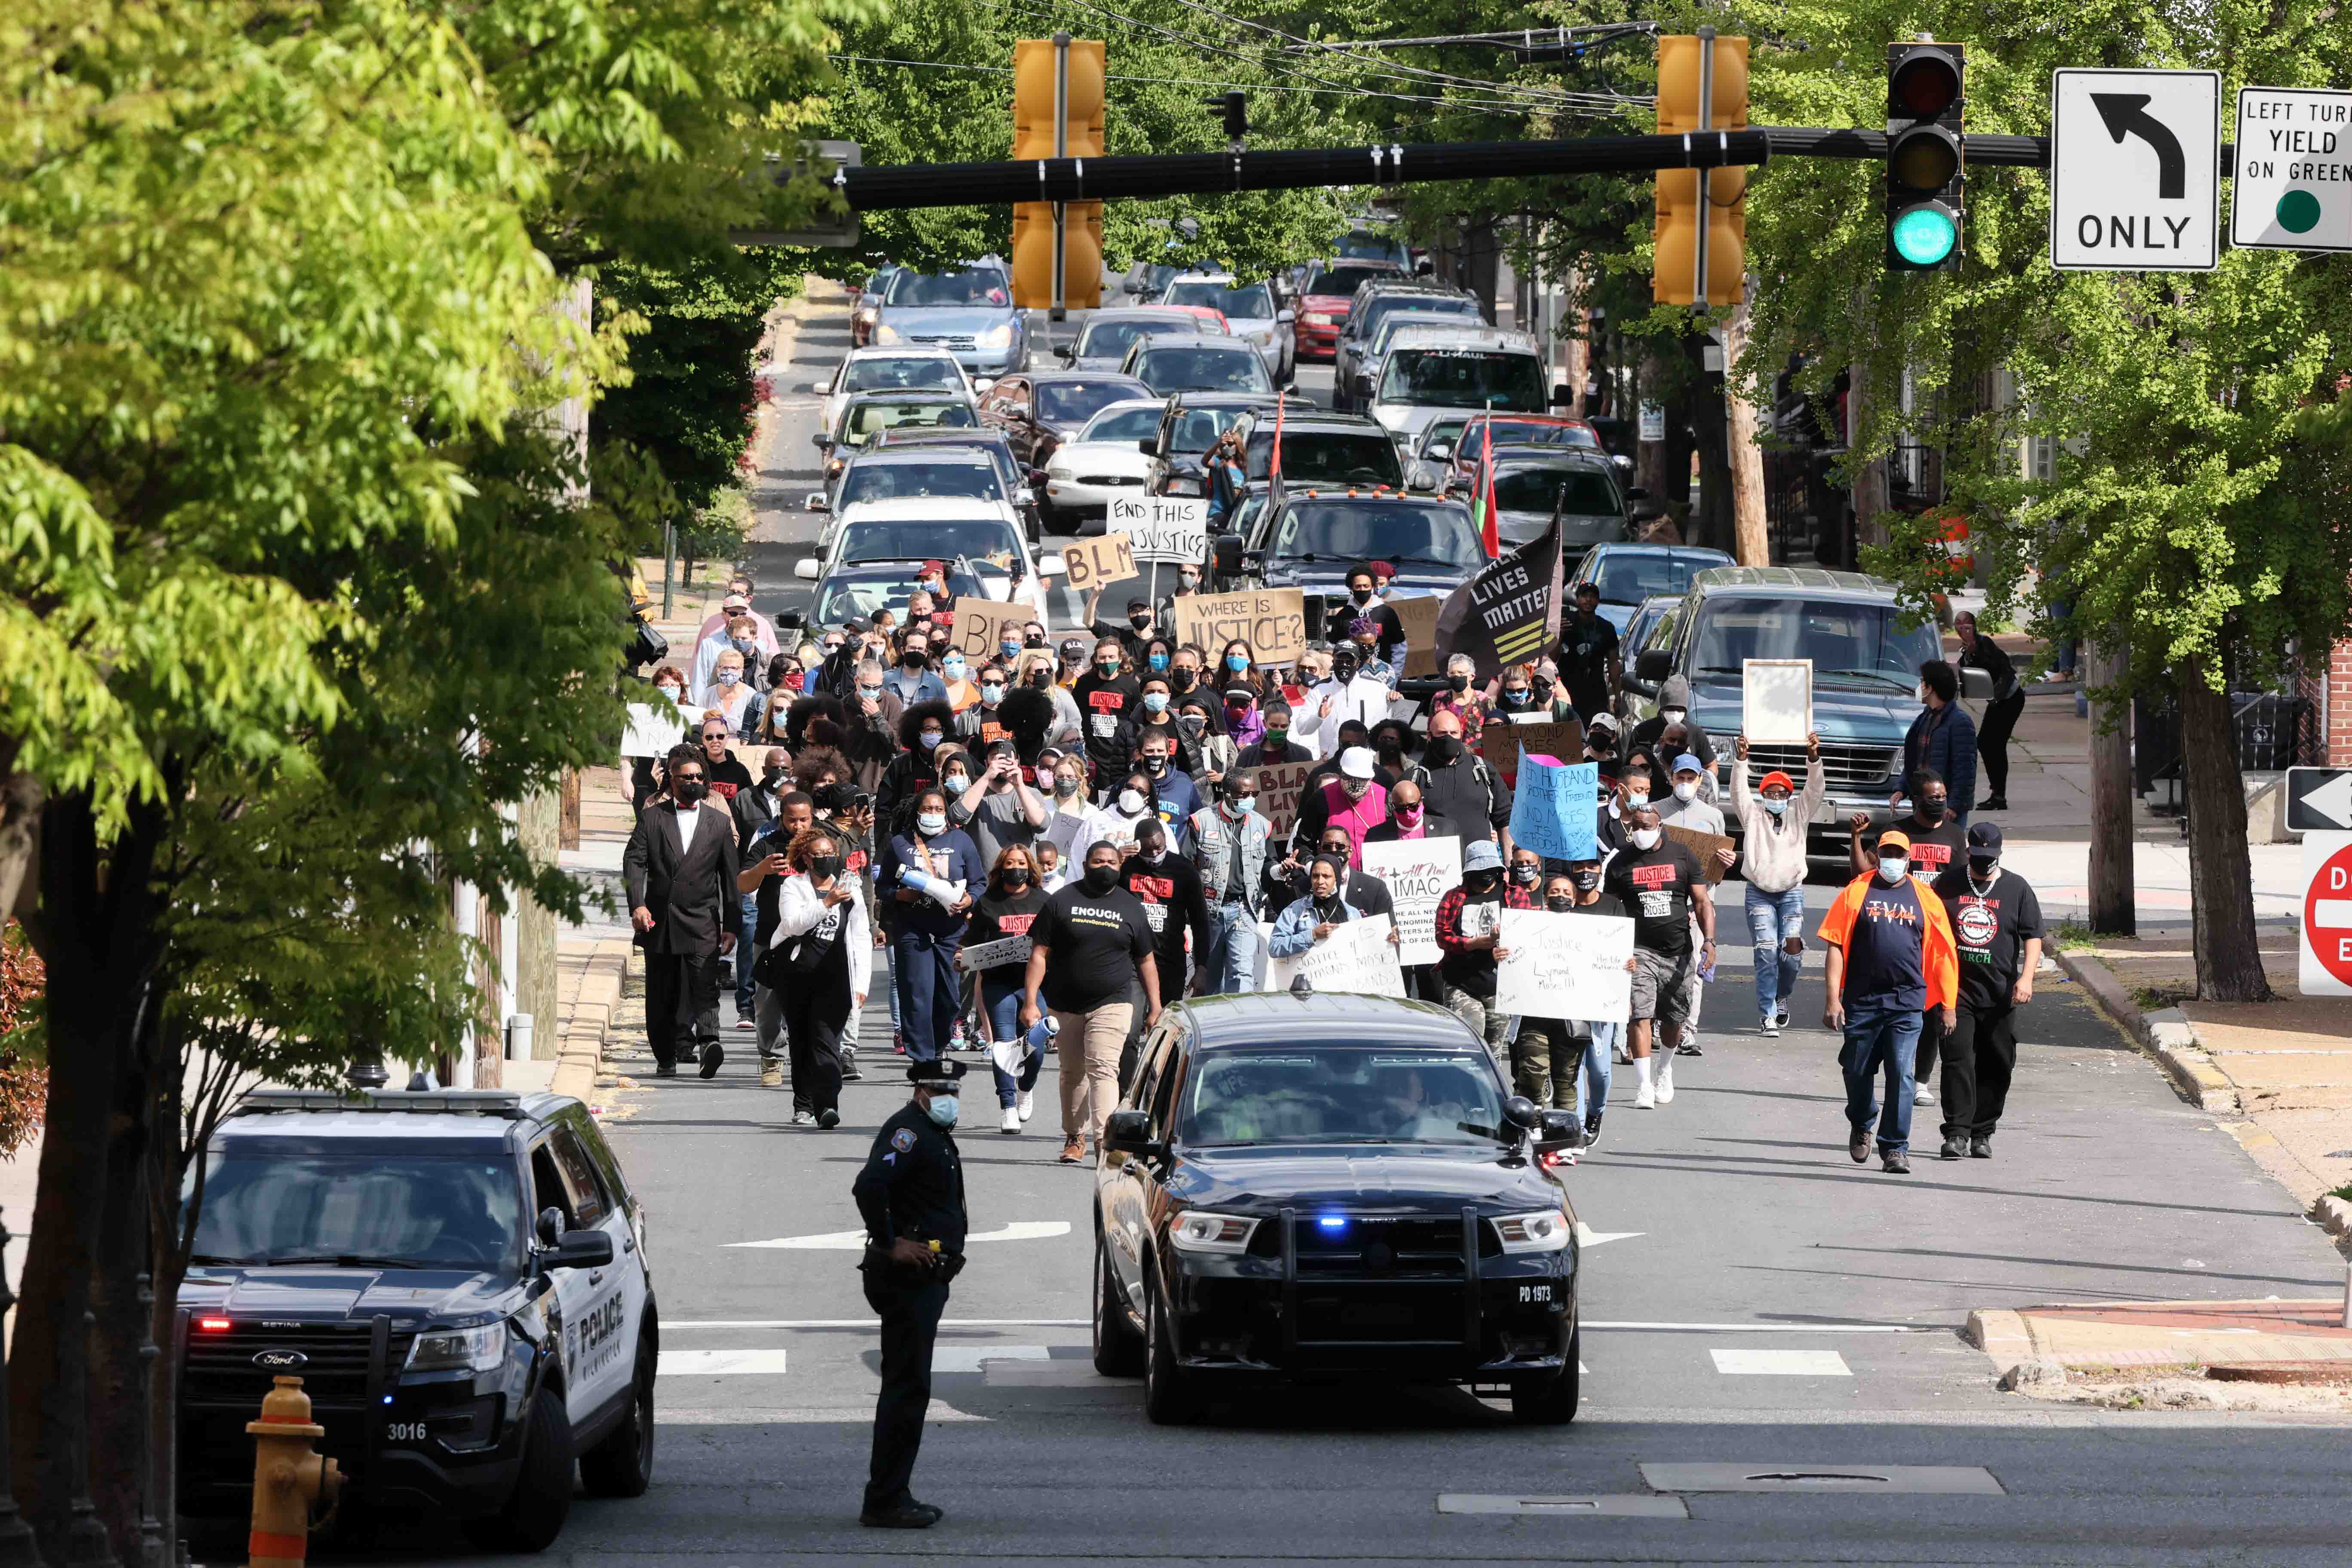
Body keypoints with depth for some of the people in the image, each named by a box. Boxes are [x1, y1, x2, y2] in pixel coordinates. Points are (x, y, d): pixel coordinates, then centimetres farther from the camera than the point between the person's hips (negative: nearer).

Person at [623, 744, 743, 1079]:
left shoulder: (719, 822, 11)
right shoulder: (652, 818, 8)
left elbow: (731, 876, 12)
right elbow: (634, 862, -1)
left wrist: (732, 926, 6)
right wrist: (637, 905, -17)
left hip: (701, 922, -1)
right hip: (659, 922, 1)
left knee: (704, 986, -19)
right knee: (662, 996, 6)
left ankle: (708, 1040, -35)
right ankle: (666, 1057, 15)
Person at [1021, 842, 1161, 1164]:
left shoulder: (1131, 908, 9)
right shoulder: (1062, 902, 4)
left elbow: (1146, 962, 13)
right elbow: (1040, 954, 1)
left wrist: (1155, 1007, 7)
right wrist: (1031, 1001, -8)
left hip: (1111, 1004, -1)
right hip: (1065, 1005, 1)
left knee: (1103, 1069, -15)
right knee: (1073, 1072, 10)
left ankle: (1104, 1140, -24)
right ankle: (1075, 1137, 24)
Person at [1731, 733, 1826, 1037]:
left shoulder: (1799, 814, 9)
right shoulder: (1753, 815, 6)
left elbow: (1816, 789, -4)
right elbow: (1739, 790, -8)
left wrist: (1814, 758, -20)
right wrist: (1741, 760, -24)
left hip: (1791, 892, 1)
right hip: (1759, 894, -1)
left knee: (1792, 952, -9)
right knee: (1766, 953, -9)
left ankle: (1782, 997, 20)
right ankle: (1768, 1015, -6)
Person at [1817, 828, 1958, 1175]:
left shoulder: (1925, 898, 7)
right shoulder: (1857, 893, 3)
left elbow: (1942, 954, 10)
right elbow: (1836, 945, 0)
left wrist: (1947, 1005, 8)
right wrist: (1833, 997, -7)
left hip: (1907, 1002, 0)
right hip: (1862, 1000, 0)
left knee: (1901, 1074, -8)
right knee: (1857, 1071, 12)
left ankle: (1895, 1147, -1)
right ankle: (1861, 1127, 39)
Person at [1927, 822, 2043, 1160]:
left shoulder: (2017, 889, 6)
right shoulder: (1949, 883, 8)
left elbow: (2033, 936, 4)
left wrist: (2026, 978, -9)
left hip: (1999, 993, 1)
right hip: (1956, 989, -1)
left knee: (1996, 1066, 3)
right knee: (1958, 1059, -11)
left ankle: (1982, 1133, 14)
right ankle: (1957, 1133, -12)